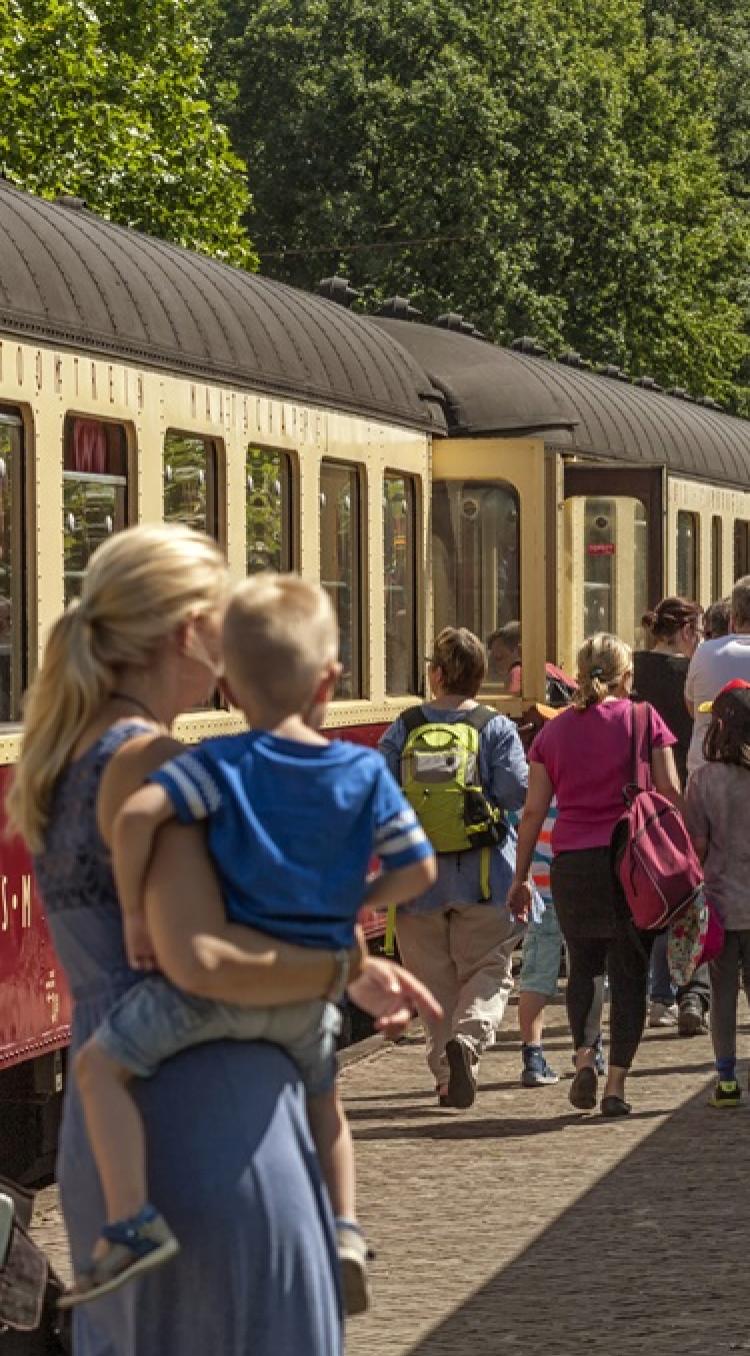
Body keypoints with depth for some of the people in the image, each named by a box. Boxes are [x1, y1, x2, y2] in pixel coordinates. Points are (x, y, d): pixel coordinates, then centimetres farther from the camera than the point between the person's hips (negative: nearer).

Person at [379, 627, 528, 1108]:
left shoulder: (401, 731, 1)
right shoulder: (497, 729, -4)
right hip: (484, 877, -2)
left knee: (435, 980, 11)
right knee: (488, 972, 5)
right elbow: (516, 792, -12)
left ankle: (448, 1077, 9)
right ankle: (468, 1039, -22)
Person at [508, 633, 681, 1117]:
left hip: (572, 864, 2)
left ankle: (584, 1053, -3)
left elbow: (534, 810, 6)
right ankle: (616, 1082, 0)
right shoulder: (642, 719, 0)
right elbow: (671, 792, -5)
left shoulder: (555, 729, 7)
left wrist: (520, 877, 12)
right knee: (630, 972, 5)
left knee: (584, 966, 18)